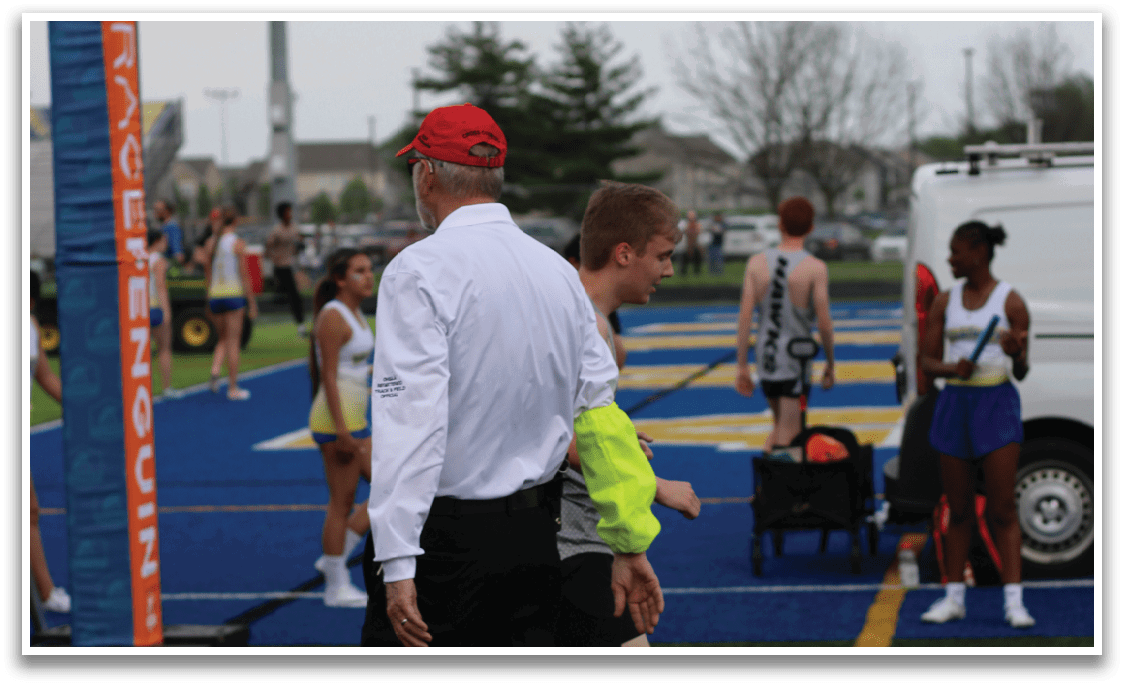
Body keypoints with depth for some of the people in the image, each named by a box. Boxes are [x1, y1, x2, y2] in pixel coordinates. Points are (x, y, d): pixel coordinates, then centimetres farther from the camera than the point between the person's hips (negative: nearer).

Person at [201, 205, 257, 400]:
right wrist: (252, 302, -2)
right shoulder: (238, 243, -8)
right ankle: (233, 389, 5)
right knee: (233, 341, 1)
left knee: (223, 338, 18)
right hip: (233, 294, -4)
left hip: (214, 296, 4)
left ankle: (215, 369, -9)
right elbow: (244, 275, -8)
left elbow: (208, 275, 10)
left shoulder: (210, 243, 6)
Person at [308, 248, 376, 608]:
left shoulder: (355, 314, 15)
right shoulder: (333, 317, -14)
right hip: (339, 420, -10)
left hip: (356, 422, 10)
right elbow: (328, 376, -18)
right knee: (342, 503, -3)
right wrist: (342, 431, -23)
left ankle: (336, 557, 15)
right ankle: (336, 587, 5)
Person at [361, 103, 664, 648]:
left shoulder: (421, 271, -11)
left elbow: (412, 419, -20)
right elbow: (601, 414, 9)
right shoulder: (560, 272, 9)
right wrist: (630, 546, 13)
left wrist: (398, 563, -23)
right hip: (536, 536, 6)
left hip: (444, 538, -6)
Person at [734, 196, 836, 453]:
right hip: (796, 363, -4)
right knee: (789, 435, 0)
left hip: (765, 358, 4)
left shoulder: (757, 263, -1)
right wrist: (830, 363, 4)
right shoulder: (815, 268, -11)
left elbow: (745, 317, -3)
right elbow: (823, 323, -11)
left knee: (779, 427, 25)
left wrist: (742, 366, 3)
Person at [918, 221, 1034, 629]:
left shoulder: (1010, 301, -2)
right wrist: (953, 368, -13)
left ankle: (1014, 602, -7)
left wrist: (1017, 354, -25)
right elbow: (927, 361, 8)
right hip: (955, 403, 4)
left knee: (1003, 509, -7)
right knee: (959, 510, 7)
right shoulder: (945, 303, 8)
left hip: (997, 403, -3)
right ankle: (954, 598, 14)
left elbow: (1021, 372, -2)